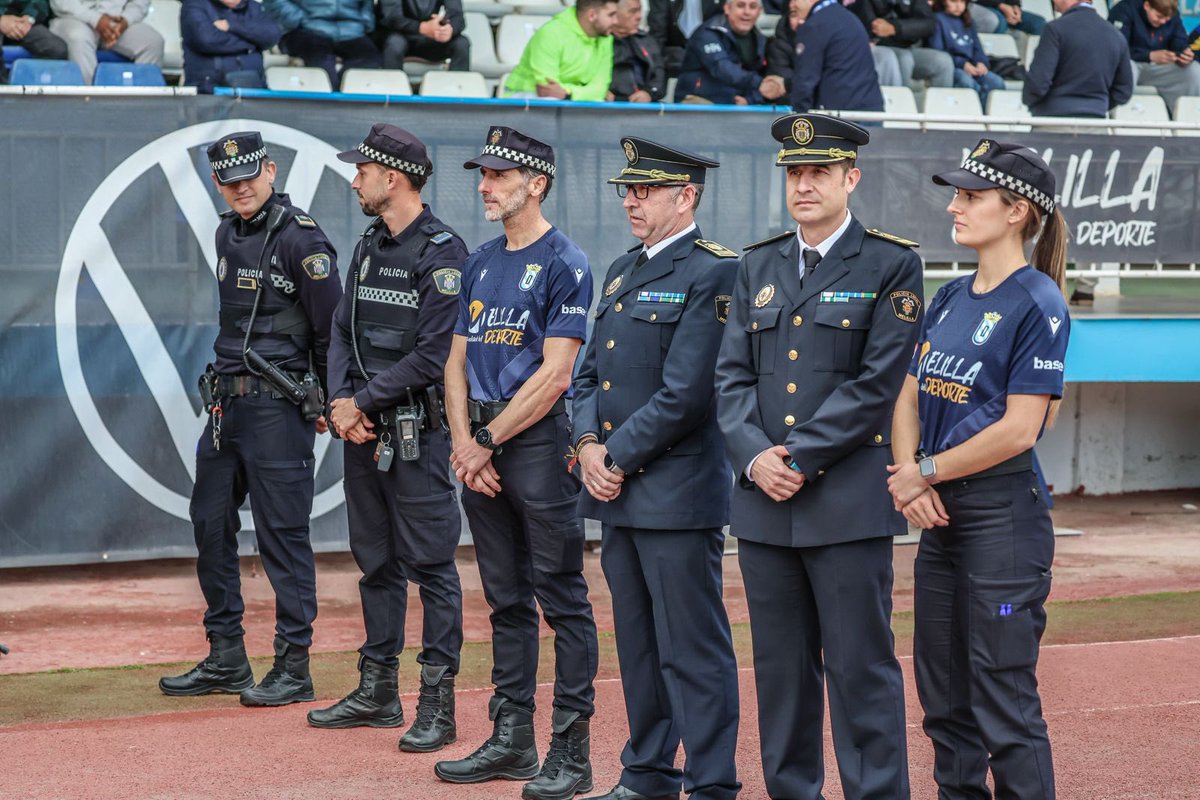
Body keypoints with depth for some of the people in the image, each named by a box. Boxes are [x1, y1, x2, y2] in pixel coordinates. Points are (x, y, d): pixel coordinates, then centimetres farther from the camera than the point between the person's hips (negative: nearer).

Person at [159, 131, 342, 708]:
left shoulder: (300, 238, -12)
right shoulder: (228, 233, 14)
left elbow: (331, 329, -10)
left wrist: (330, 404, -6)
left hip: (277, 406, -8)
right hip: (225, 401, 9)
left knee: (282, 533, -6)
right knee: (211, 526, 10)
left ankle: (293, 668, -1)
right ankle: (225, 659, 20)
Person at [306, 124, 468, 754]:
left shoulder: (442, 253, -12)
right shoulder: (369, 247, 15)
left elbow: (432, 355, -18)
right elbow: (342, 331, 14)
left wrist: (363, 403, -13)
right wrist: (341, 403, -2)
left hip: (416, 431, -8)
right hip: (361, 427, 9)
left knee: (430, 562, -5)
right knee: (376, 561, 14)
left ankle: (437, 703, -1)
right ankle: (378, 693, 22)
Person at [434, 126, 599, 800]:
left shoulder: (564, 264, -7)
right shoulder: (482, 263, 16)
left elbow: (554, 375, -14)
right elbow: (458, 361, 16)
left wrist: (489, 440, -12)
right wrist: (463, 441, 0)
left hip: (539, 441, -8)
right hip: (482, 446, 8)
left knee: (563, 600, -5)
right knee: (507, 598, 12)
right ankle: (512, 742, 19)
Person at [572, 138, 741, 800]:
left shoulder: (711, 274, -11)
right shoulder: (623, 272, 16)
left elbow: (685, 395, -17)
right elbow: (590, 372, 17)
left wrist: (619, 458, -12)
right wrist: (589, 445, -1)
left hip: (679, 492, -8)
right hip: (618, 494, 9)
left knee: (692, 649, -4)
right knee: (637, 641, 15)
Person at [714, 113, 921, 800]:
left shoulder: (891, 265, -2)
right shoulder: (759, 265, 14)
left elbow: (877, 384, -10)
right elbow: (733, 374, 9)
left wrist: (800, 458, -13)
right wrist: (755, 457, -8)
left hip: (849, 503, -5)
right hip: (764, 500, 5)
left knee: (861, 665, -3)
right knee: (781, 665, 10)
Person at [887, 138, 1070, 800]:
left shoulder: (1037, 305, -11)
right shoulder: (950, 298, 12)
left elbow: (1019, 429, -17)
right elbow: (909, 397, 12)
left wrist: (927, 472, -10)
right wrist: (906, 474, -6)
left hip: (1003, 515, -8)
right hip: (941, 517, 8)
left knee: (1004, 703, -5)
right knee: (943, 695, 14)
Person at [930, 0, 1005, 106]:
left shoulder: (968, 21, 26)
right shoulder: (937, 19, 5)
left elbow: (977, 48, 21)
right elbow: (937, 51, -5)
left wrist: (982, 63, -4)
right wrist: (962, 64, -15)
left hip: (972, 67, 6)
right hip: (952, 67, -6)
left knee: (997, 82, -24)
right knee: (967, 81, -39)